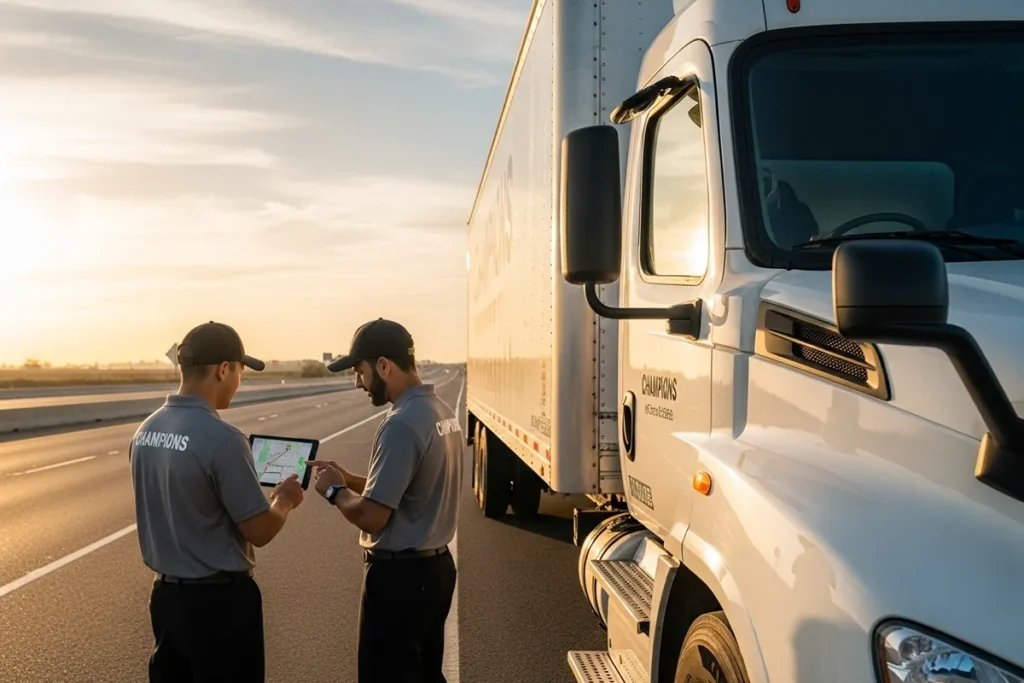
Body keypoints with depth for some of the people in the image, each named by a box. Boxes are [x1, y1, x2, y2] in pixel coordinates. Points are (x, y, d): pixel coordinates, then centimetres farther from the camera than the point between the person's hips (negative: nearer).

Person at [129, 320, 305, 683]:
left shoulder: (145, 432, 0)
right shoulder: (222, 438, -23)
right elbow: (260, 531, -17)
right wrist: (284, 499, 2)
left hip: (166, 592, 7)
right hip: (218, 599, -7)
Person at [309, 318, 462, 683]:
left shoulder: (401, 424, -23)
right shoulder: (441, 410, 6)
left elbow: (372, 516, -23)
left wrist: (335, 490, -5)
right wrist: (350, 479, 10)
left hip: (399, 574, -9)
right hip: (436, 566, 9)